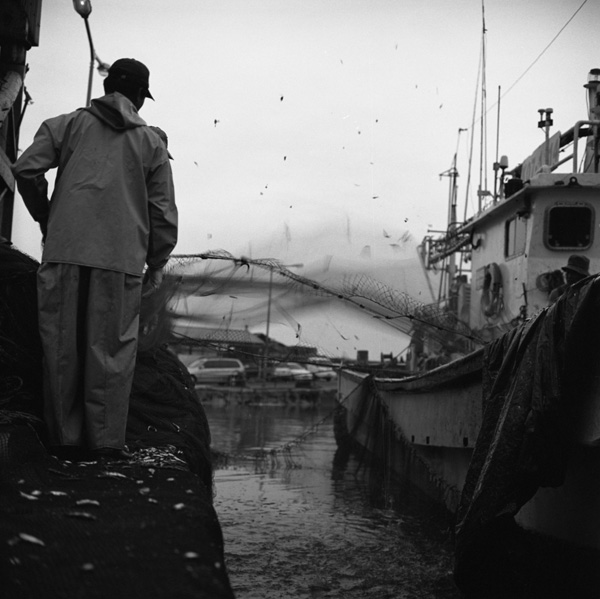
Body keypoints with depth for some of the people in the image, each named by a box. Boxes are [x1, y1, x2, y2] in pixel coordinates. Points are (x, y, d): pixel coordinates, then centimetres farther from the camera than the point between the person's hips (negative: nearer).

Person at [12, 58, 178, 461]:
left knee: (62, 345, 7)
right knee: (111, 348, 4)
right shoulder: (151, 143, 12)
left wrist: (45, 218, 14)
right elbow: (164, 213, 8)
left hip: (64, 250, 1)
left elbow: (26, 169, 0)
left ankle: (66, 438, 12)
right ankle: (108, 440, 3)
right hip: (122, 258, -1)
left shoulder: (67, 125, 12)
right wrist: (156, 266, 16)